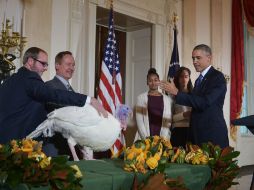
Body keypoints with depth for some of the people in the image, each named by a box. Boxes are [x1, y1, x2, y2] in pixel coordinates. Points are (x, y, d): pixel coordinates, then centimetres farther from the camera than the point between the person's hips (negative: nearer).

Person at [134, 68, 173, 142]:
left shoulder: (167, 99, 8)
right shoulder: (141, 97, 4)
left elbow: (168, 121, 5)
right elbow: (139, 120, -1)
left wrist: (164, 137, -6)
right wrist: (146, 137, -9)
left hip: (162, 138, 1)